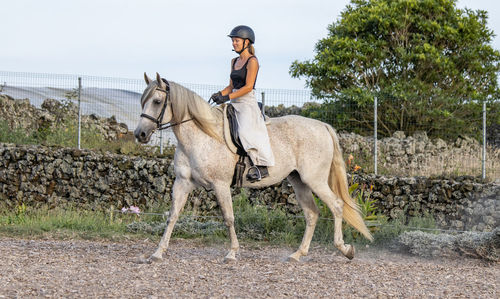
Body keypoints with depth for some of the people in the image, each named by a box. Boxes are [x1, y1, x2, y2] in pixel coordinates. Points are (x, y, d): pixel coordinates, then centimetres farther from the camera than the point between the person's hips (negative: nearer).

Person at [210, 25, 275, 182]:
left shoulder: (252, 61, -7)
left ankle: (262, 165, -22)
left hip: (248, 103, -9)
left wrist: (228, 97, -20)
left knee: (246, 131, -26)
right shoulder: (234, 61, 18)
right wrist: (220, 94, -1)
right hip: (234, 104, 9)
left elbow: (248, 87, -14)